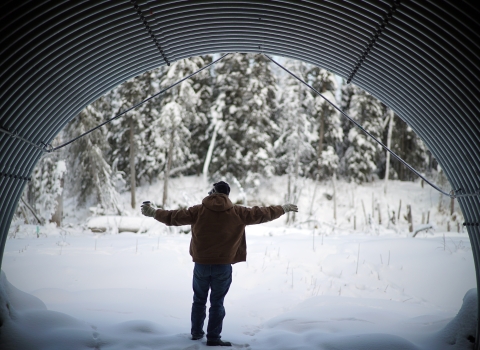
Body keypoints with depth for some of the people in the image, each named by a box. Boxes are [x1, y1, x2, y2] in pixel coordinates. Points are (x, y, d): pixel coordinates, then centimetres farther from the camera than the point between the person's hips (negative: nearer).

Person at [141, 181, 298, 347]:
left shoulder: (199, 210, -4)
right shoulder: (237, 212, -3)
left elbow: (175, 217, 0)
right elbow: (261, 214, 4)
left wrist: (154, 212, 13)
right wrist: (283, 208, 17)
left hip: (201, 264, 1)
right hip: (223, 265, -1)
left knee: (199, 300, 18)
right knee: (217, 303, 7)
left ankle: (196, 332, 27)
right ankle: (213, 338, 9)